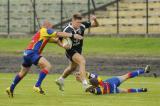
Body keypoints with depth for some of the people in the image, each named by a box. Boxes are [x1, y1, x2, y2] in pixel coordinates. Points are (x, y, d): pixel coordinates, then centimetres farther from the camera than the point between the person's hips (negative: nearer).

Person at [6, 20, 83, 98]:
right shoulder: (44, 31, -3)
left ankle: (11, 89, 37)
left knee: (23, 72, 27)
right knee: (47, 66, -19)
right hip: (32, 53, -10)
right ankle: (37, 86, -21)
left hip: (27, 54, 10)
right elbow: (59, 34, -7)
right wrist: (73, 35, -6)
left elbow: (55, 39, 16)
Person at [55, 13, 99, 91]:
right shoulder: (67, 30, -29)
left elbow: (96, 25, -8)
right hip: (70, 50, -7)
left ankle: (60, 80, 51)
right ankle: (84, 84, -31)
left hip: (78, 50, 7)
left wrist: (95, 20, -29)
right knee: (82, 61, -30)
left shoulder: (82, 25, -18)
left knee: (73, 67, 26)